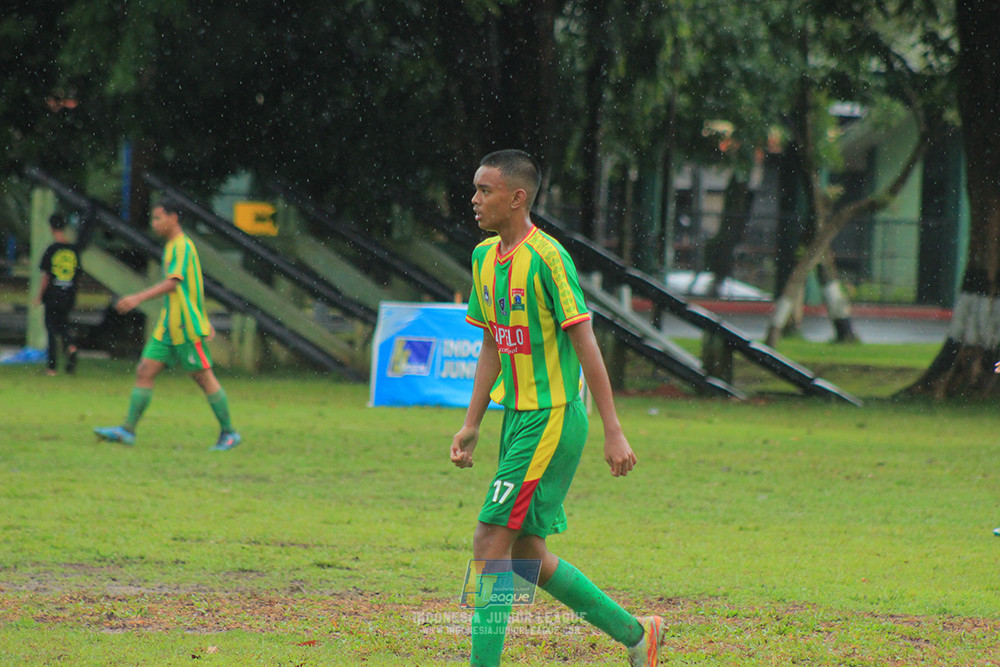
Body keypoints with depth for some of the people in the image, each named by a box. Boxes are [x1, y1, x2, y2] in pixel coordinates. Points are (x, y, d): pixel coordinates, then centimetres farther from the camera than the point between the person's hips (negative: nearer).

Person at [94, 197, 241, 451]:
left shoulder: (182, 247, -12)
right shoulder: (172, 246, 17)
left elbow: (173, 283, -25)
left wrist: (138, 298, -33)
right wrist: (205, 322, 27)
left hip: (187, 327, -9)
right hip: (168, 326, 9)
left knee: (204, 377, -3)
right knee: (145, 372, 0)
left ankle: (229, 433, 6)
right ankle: (128, 430, -2)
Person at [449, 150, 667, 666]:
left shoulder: (546, 258, -16)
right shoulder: (484, 257, 10)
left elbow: (586, 345, -16)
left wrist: (613, 433, -16)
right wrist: (471, 424, 16)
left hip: (552, 420, -9)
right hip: (518, 416, 9)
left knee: (490, 542, -12)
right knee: (527, 556, 12)